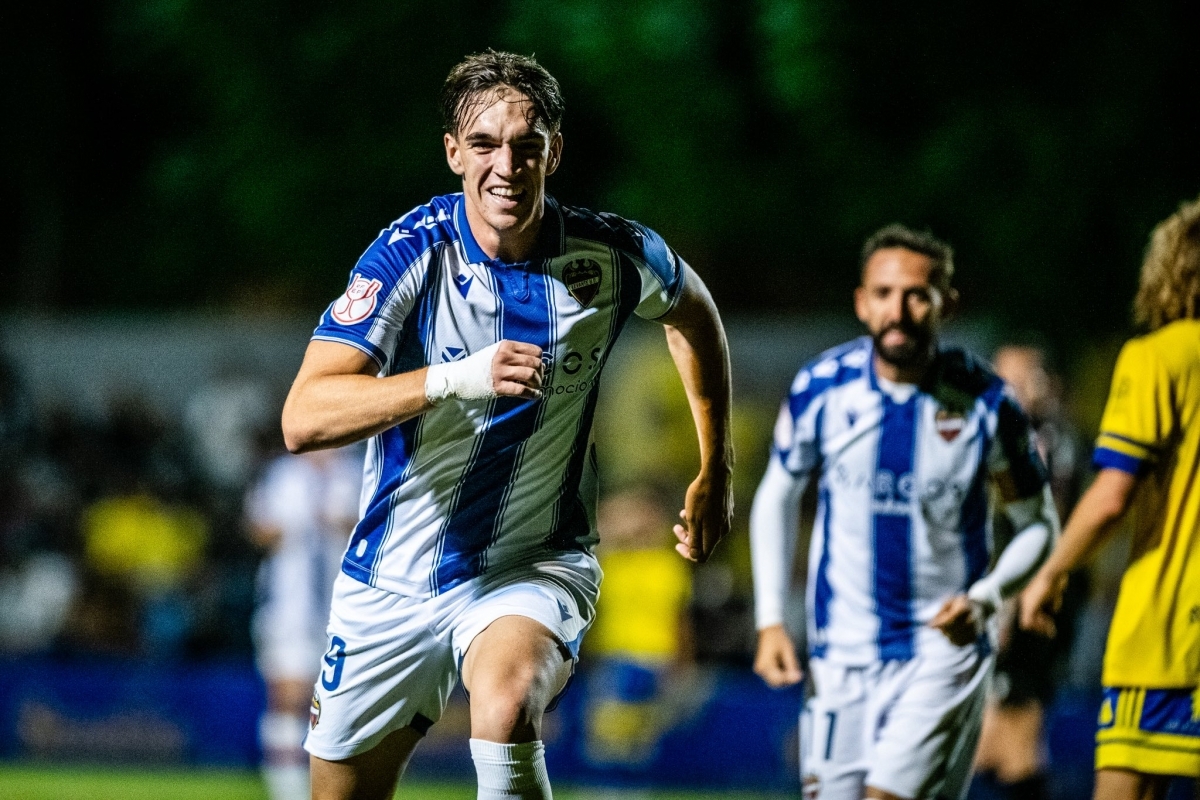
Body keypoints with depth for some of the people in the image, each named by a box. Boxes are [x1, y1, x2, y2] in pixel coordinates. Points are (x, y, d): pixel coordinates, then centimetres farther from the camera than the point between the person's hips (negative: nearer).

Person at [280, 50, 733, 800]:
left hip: (534, 567, -1)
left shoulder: (616, 257, -10)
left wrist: (716, 472, 17)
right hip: (396, 582, 1)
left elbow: (692, 307, 16)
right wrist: (455, 380, -39)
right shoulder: (413, 254, -17)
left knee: (507, 704, -35)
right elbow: (304, 419, -27)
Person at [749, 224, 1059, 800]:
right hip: (842, 651, 3)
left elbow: (1038, 525, 2)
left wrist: (983, 598, -15)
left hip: (943, 647, -3)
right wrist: (770, 620, 6)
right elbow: (776, 499, 12)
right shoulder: (821, 389, -4)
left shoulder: (984, 403, -9)